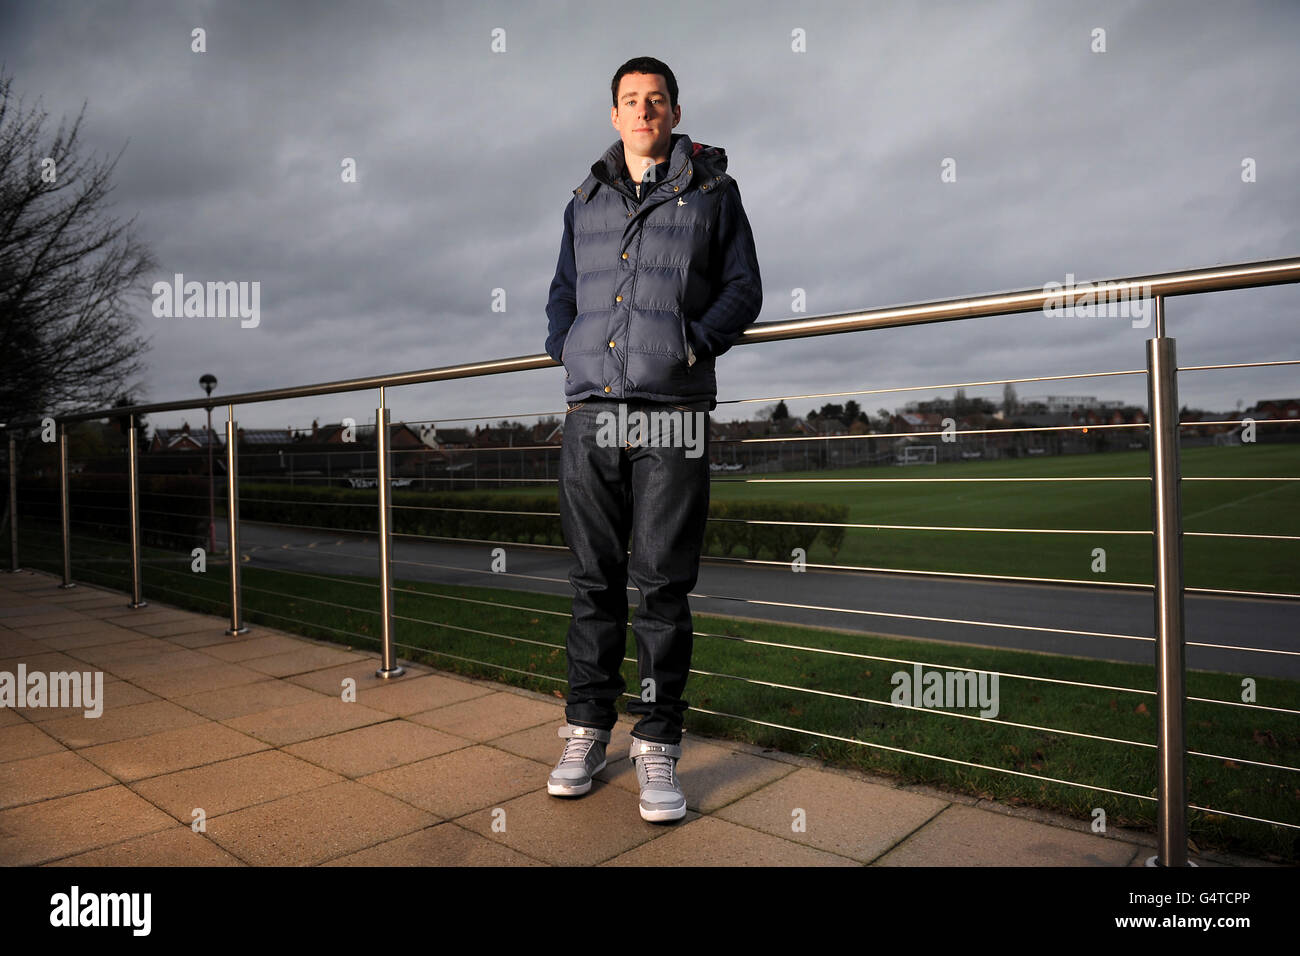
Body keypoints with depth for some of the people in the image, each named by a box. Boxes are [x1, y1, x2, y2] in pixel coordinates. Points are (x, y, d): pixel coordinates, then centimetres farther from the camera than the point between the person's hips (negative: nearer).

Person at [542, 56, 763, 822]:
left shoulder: (712, 191, 13)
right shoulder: (586, 200, 21)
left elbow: (744, 290, 9)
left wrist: (695, 341, -7)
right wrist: (562, 344, 6)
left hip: (673, 412, -3)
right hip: (591, 410, 3)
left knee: (664, 585, -2)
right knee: (594, 581, 6)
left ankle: (658, 746, 10)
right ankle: (587, 729, 19)